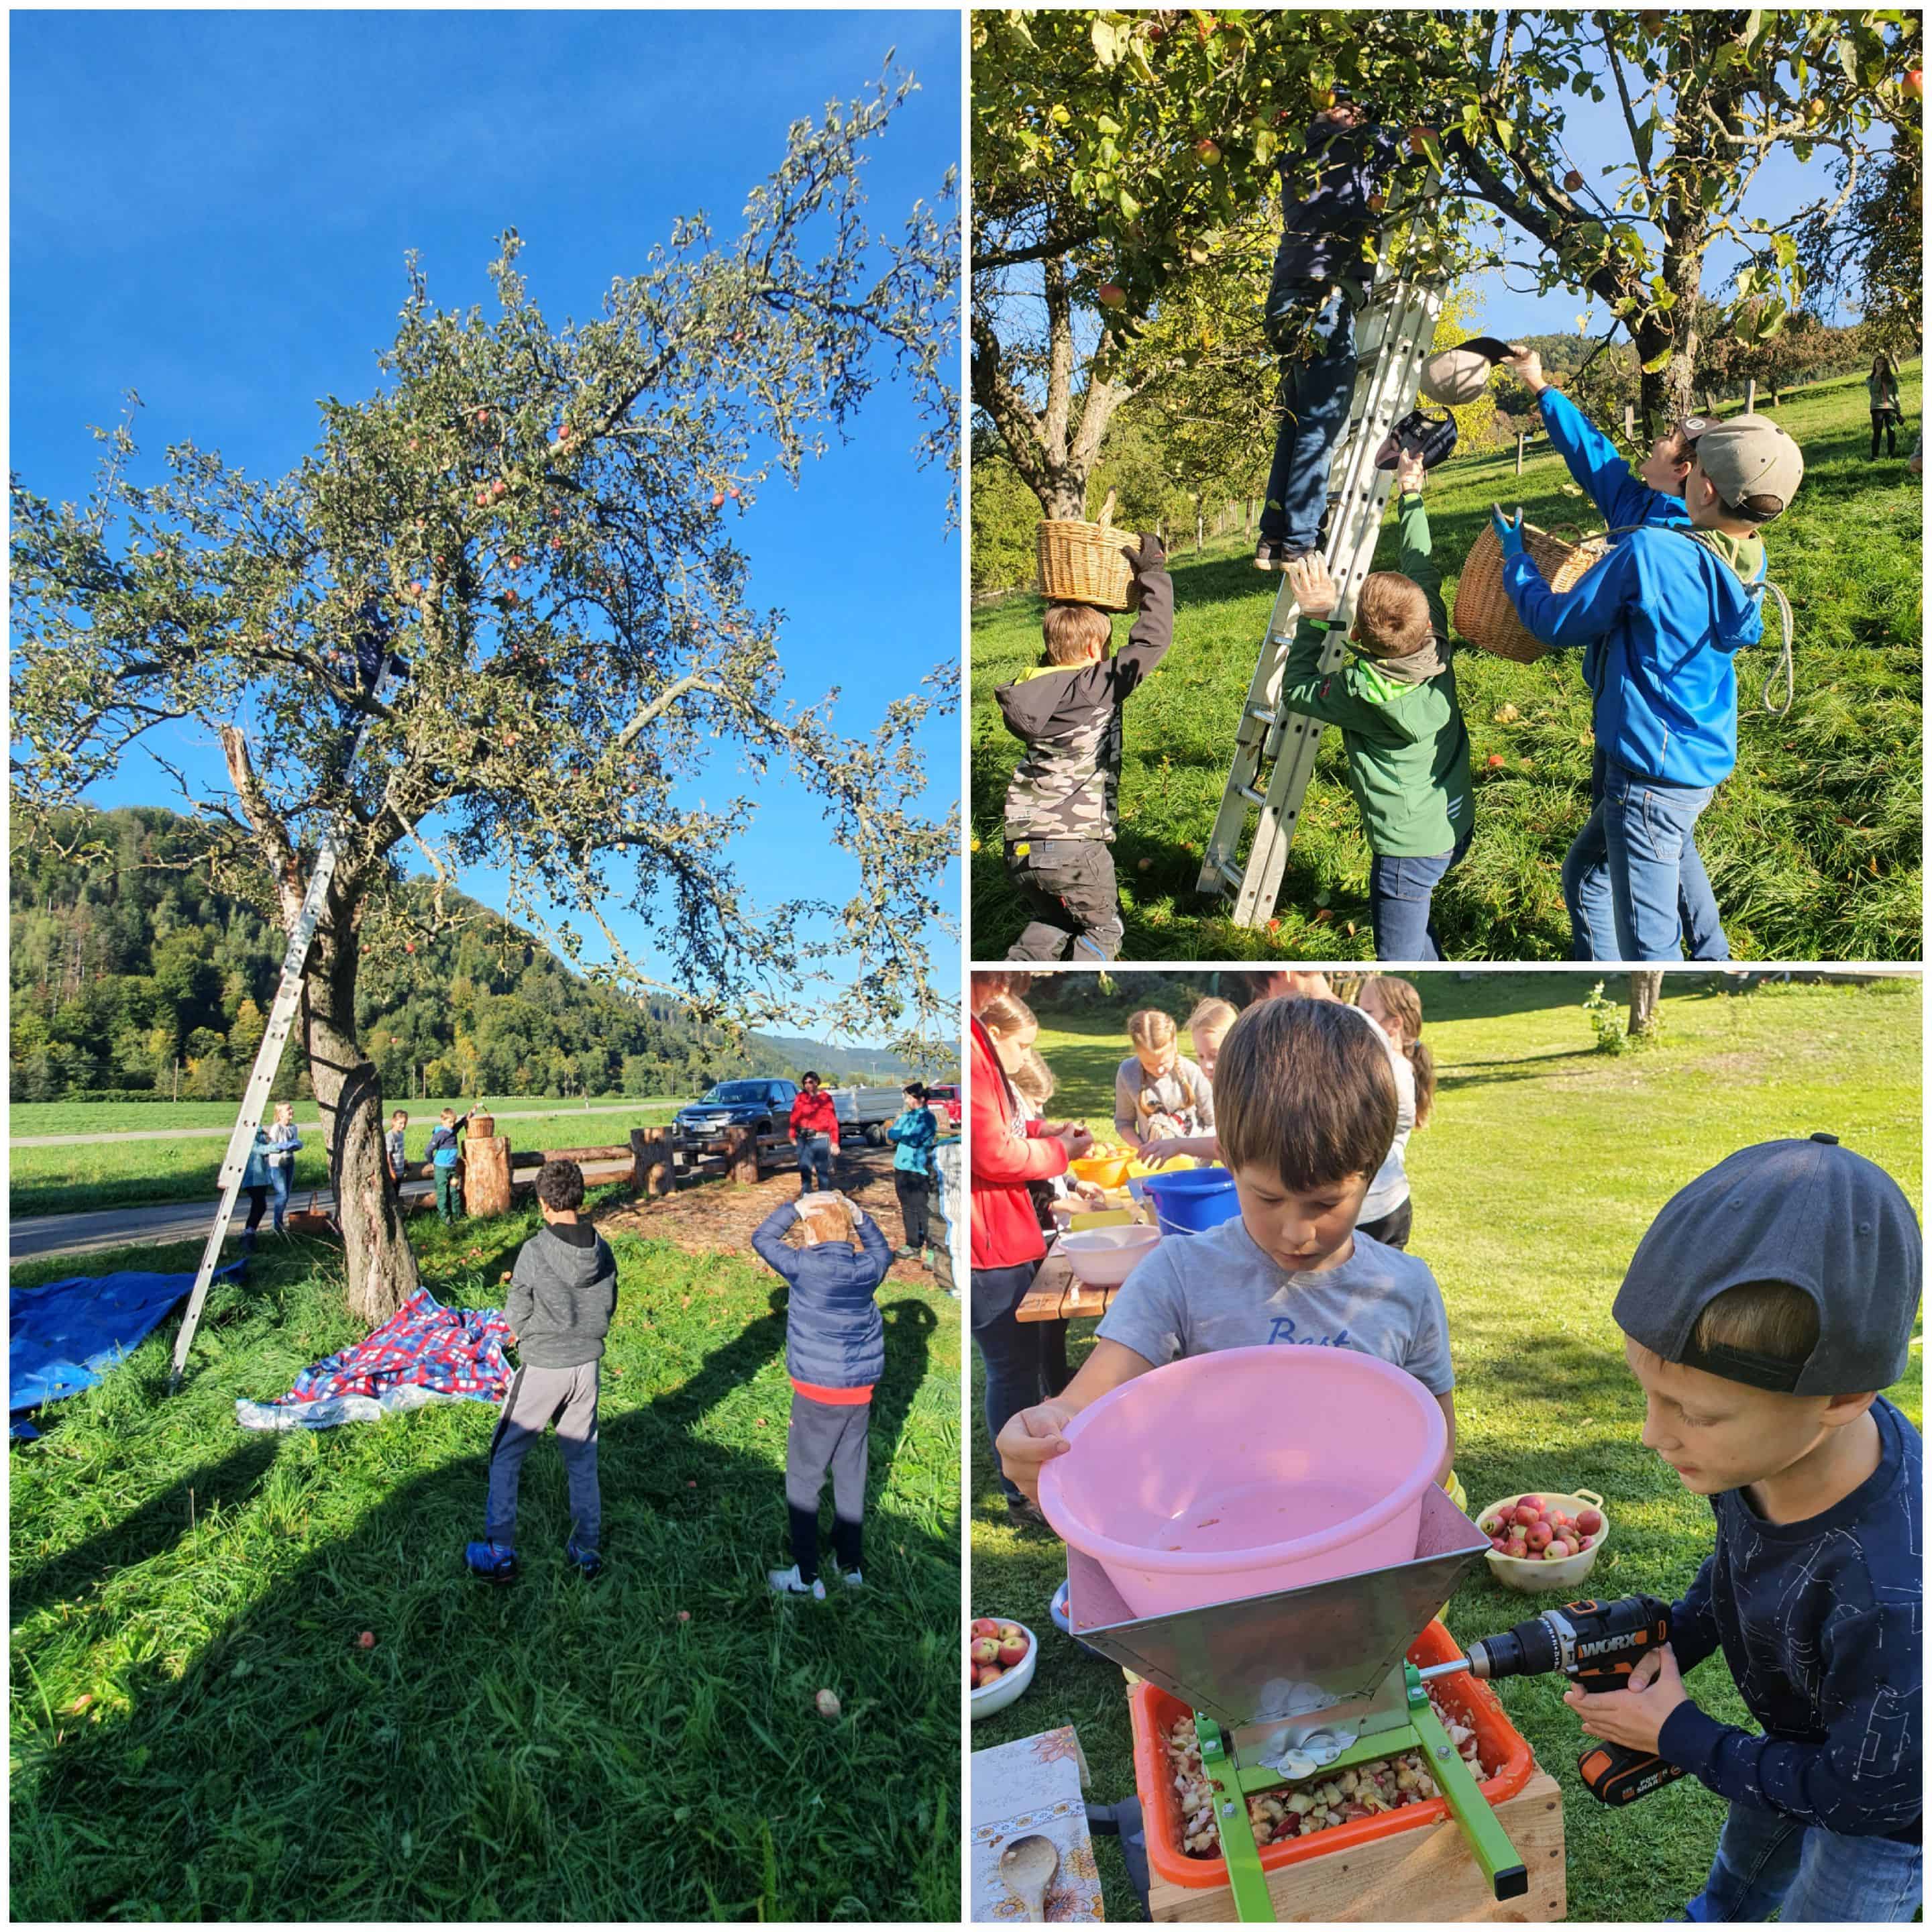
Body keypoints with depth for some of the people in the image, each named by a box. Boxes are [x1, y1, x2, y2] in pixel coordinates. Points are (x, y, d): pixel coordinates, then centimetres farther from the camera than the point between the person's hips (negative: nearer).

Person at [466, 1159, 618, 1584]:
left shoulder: (535, 1251, -19)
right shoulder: (602, 1249, -6)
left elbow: (515, 1321, -10)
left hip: (542, 1369, -4)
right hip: (587, 1366, 4)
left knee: (505, 1457, 14)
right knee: (583, 1460, 18)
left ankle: (500, 1553, 19)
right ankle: (587, 1551, 25)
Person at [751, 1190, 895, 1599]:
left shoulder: (806, 1266, -15)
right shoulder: (867, 1268, -2)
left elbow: (762, 1238, -2)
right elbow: (882, 1250, 23)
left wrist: (796, 1207, -2)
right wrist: (859, 1216, 10)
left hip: (817, 1395, -5)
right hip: (861, 1392, 5)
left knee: (803, 1483, 7)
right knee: (851, 1478, 17)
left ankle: (807, 1577, 12)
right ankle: (851, 1564, 28)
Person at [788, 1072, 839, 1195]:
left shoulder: (825, 1098, -1)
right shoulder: (800, 1098, 7)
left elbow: (833, 1120, -3)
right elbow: (794, 1118, 5)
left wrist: (835, 1142, -8)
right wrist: (793, 1135, -5)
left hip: (820, 1139, -3)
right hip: (803, 1139, 3)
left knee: (823, 1170, 0)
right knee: (805, 1170, 10)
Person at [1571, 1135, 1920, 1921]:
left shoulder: (1892, 1596, -46)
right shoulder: (1778, 1439, -27)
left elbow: (1869, 1791, -27)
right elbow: (1740, 1560, -2)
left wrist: (1680, 1737, -19)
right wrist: (1666, 1645, -11)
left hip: (1887, 1806, -6)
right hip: (1806, 1743, 6)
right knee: (1746, 1865, 33)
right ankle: (1714, 1918, 61)